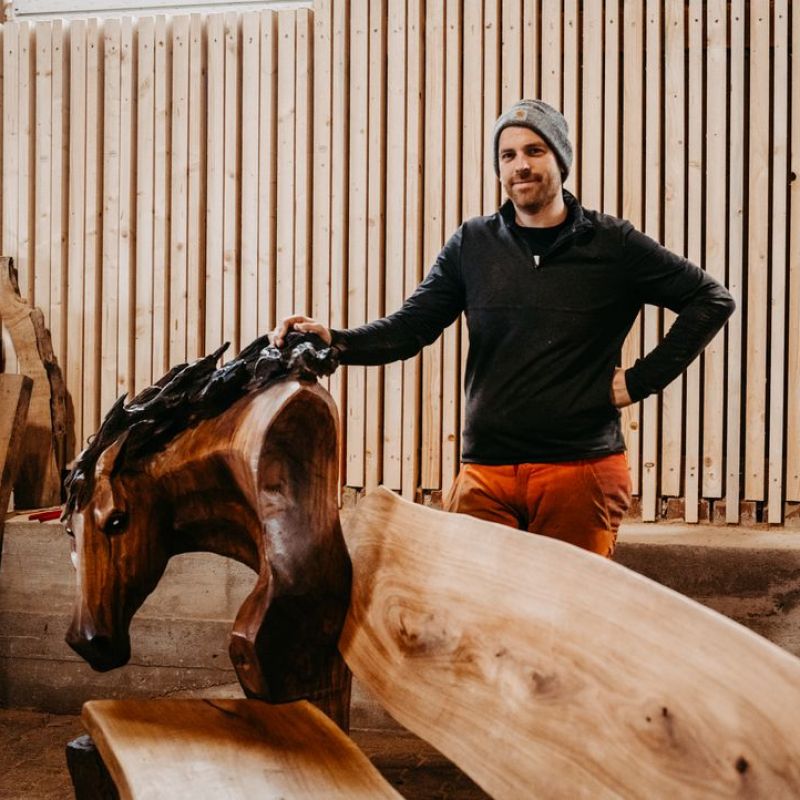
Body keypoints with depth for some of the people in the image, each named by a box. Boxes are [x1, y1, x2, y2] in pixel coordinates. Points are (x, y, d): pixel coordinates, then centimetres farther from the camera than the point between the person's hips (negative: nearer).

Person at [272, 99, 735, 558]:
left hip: (582, 468, -1)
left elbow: (712, 299, 5)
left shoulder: (611, 244, 2)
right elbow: (410, 327, 2)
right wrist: (336, 342, -17)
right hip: (485, 474, 2)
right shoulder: (472, 245, 8)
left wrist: (642, 381, -2)